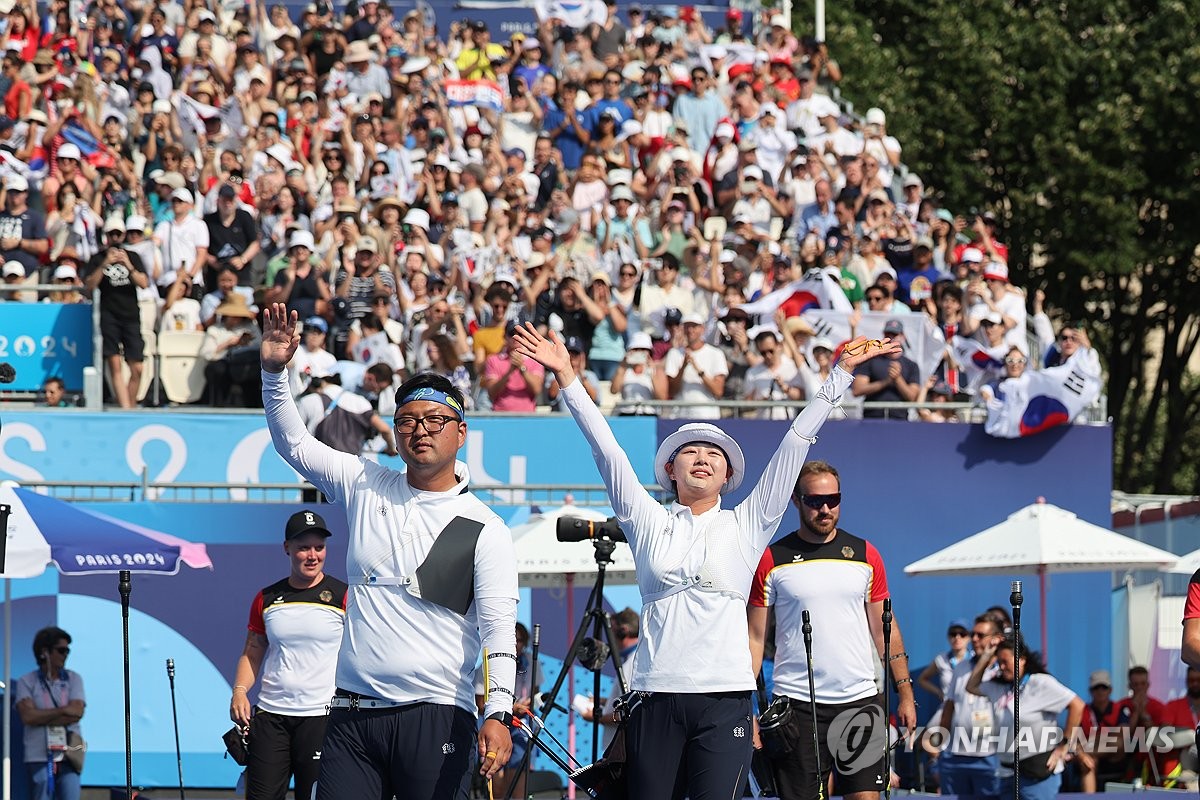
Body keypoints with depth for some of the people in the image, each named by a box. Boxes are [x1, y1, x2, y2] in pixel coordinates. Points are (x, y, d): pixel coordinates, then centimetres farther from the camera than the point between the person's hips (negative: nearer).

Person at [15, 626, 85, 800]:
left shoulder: (73, 679, 10)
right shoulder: (27, 682, 4)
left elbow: (77, 713, -4)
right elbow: (28, 716, -9)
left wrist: (42, 717, -8)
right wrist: (63, 711, -5)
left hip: (68, 756, 2)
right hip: (39, 757, -1)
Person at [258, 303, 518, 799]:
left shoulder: (484, 529, 0)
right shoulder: (365, 488, 13)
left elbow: (499, 629, -7)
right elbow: (294, 444, 17)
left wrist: (498, 713, -20)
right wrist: (274, 371, 1)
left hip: (434, 719, -3)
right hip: (353, 714, 3)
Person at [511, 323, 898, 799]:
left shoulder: (746, 526, 12)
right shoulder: (649, 523, 13)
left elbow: (794, 446, 9)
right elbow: (606, 449, 7)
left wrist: (842, 374, 7)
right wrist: (566, 378, 1)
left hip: (724, 699, -1)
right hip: (656, 695, 1)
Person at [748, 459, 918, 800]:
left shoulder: (865, 555, 9)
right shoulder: (771, 561, 1)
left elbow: (884, 630, 14)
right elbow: (755, 638, 2)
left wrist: (905, 693, 8)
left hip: (860, 699, 2)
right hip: (796, 704, -2)